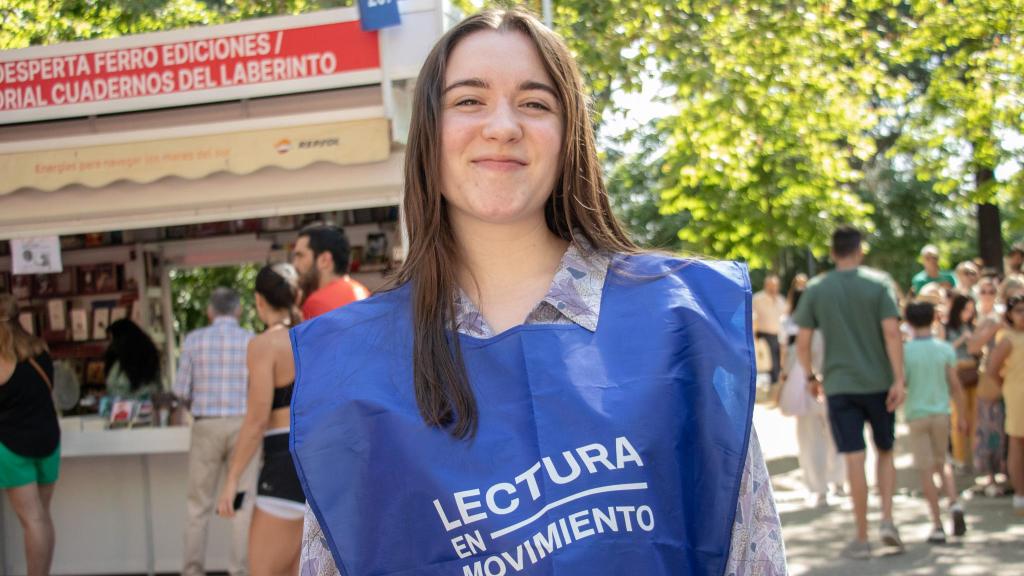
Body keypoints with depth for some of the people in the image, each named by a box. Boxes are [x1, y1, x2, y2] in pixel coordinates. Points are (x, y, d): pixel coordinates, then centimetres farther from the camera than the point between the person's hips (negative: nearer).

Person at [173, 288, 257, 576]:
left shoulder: (194, 340, 0)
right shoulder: (253, 342, 0)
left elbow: (181, 389, 0)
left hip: (207, 428, 1)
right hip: (243, 426, 0)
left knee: (199, 505, 9)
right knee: (243, 505, 3)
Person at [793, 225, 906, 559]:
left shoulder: (816, 290, 1)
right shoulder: (878, 283, -3)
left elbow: (802, 341, -1)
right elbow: (892, 333, -12)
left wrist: (810, 376, 14)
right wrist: (899, 380, -12)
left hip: (839, 384, 0)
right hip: (878, 382, 0)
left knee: (854, 459, 1)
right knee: (885, 452, 17)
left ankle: (862, 538, 4)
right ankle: (887, 520, 4)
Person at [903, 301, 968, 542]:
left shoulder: (905, 351, -7)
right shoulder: (945, 349, -2)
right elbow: (955, 386, 0)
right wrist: (962, 417, 8)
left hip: (917, 416, -2)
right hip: (941, 413, 2)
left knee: (926, 470, 2)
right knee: (941, 462, 21)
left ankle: (937, 526, 1)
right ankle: (954, 503, -2)